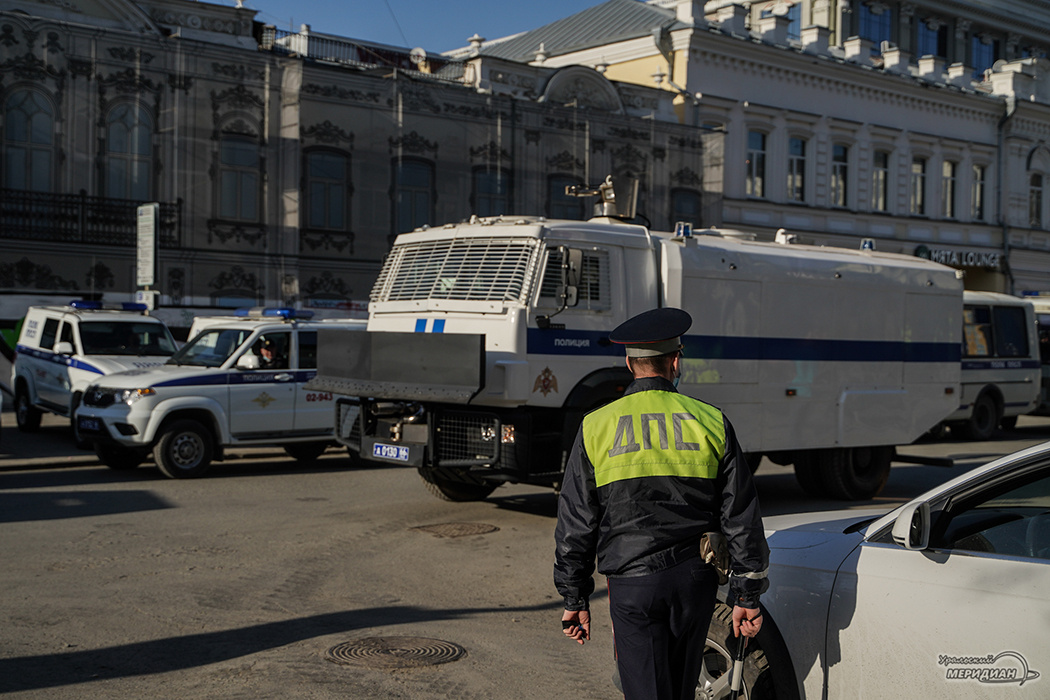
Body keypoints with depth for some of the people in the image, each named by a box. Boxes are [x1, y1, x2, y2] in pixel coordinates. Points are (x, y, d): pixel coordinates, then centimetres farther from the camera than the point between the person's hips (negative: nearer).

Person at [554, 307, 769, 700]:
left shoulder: (596, 427, -1)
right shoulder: (711, 422, 2)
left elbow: (575, 524, 0)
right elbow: (741, 517, 2)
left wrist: (575, 599, 8)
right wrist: (747, 595, 8)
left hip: (632, 583, -2)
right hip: (696, 579, 2)